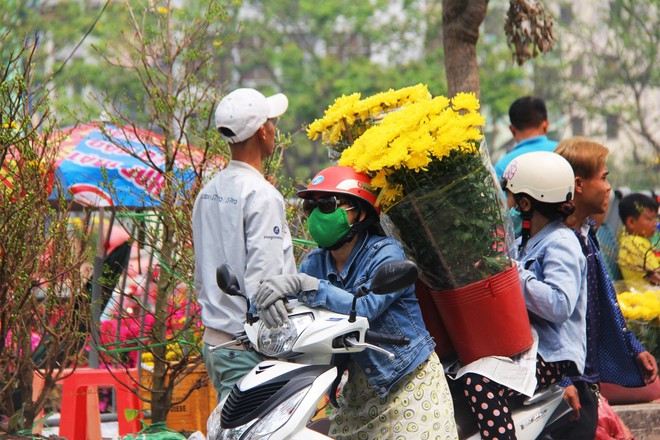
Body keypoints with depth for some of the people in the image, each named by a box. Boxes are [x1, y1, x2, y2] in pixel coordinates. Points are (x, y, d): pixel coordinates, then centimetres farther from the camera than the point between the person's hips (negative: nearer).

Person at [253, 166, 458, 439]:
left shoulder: (385, 254, -15)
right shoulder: (315, 263, 4)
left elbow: (365, 307, -31)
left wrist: (304, 285, -41)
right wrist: (267, 301, -32)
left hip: (408, 385, -6)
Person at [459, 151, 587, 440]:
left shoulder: (561, 245, -12)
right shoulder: (524, 244, 19)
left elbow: (559, 305, -27)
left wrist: (513, 274, -24)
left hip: (552, 356, -10)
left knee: (480, 384, -33)